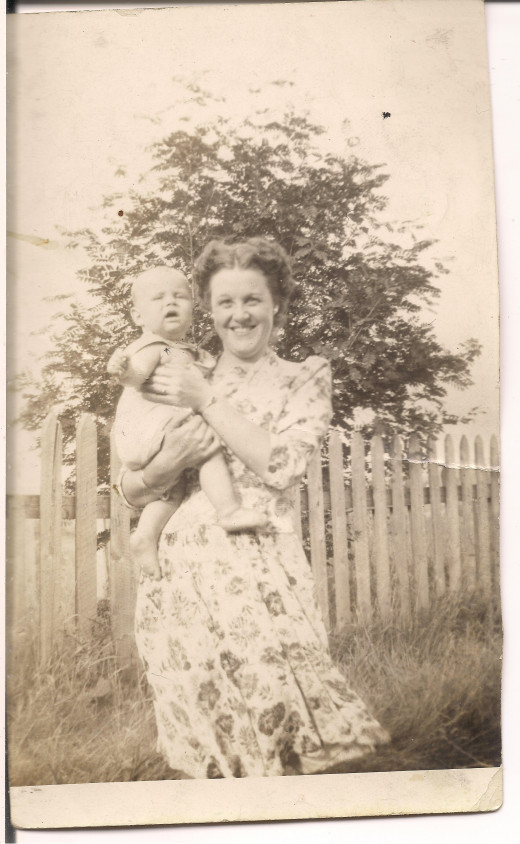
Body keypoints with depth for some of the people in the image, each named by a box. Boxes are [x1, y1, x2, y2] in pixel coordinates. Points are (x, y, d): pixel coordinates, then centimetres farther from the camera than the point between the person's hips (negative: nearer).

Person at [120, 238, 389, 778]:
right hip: (178, 574, 2)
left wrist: (207, 402, -7)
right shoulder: (183, 381, 13)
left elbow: (282, 465, -10)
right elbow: (130, 489, 10)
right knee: (211, 758, 6)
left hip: (258, 574, -2)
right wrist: (166, 465, -12)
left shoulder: (304, 379, 8)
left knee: (275, 734, -2)